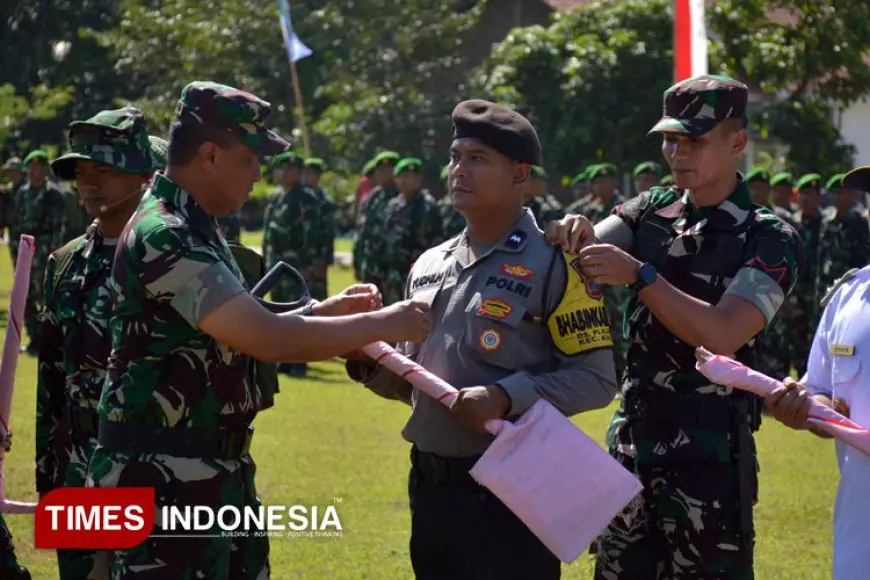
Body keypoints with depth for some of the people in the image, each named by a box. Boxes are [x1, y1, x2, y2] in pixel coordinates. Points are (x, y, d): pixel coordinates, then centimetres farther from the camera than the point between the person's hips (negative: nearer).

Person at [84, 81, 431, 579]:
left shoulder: (195, 231, 13)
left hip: (216, 475, 10)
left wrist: (327, 311, 9)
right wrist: (381, 324, -16)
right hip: (163, 480, -10)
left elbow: (243, 333, 21)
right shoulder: (165, 238, -21)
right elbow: (269, 340, -26)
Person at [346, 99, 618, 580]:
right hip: (429, 485, 7)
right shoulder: (429, 266, 13)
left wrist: (508, 397, -23)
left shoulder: (554, 264, -8)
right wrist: (371, 364, -1)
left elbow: (597, 378, -11)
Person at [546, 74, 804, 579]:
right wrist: (578, 235, -28)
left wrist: (638, 274, -27)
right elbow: (590, 252, -5)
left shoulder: (771, 239, -9)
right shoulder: (653, 211, 9)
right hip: (632, 437, 6)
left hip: (710, 450, -6)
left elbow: (720, 334, -21)